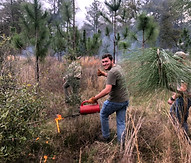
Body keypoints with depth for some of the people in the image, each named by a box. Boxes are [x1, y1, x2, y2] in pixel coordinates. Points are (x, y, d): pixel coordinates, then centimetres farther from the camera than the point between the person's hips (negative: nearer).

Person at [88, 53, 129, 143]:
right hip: (125, 100, 8)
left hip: (115, 101, -8)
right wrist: (103, 74, 19)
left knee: (103, 115, 17)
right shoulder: (118, 67, 7)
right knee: (121, 122, 12)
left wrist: (94, 98, -26)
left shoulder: (112, 72, -23)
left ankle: (106, 137, 28)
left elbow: (107, 90, -31)